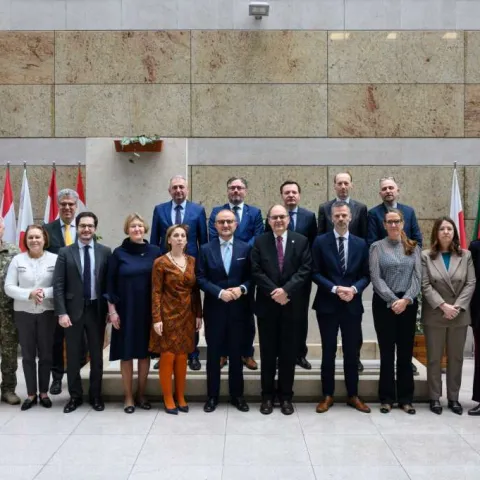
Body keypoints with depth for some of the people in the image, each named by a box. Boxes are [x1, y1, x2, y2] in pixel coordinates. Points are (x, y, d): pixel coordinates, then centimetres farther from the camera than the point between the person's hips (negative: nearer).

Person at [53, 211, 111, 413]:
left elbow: (109, 282, 3)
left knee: (97, 355, 10)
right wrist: (61, 313, -11)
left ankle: (96, 395, 24)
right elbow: (58, 285, -4)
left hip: (96, 309, 1)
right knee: (73, 356, 9)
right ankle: (75, 396, 24)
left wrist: (110, 309, -1)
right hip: (73, 310, 0)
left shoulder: (105, 251, 1)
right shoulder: (65, 252, -1)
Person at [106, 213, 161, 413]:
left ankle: (141, 394, 23)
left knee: (145, 352, 9)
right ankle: (128, 397, 17)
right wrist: (112, 310, -6)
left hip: (148, 310, 2)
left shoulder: (155, 251, 2)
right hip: (125, 310, -1)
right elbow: (110, 283, -1)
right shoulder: (118, 253, -2)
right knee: (126, 354, 5)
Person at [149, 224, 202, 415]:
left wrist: (198, 315, 6)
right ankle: (168, 399, 13)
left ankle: (181, 397, 21)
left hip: (187, 315, 4)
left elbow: (196, 290, 9)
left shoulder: (192, 261, 6)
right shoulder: (160, 262, -6)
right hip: (168, 315, -4)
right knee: (167, 357, 0)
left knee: (182, 357, 9)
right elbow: (156, 292, -8)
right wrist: (156, 318, -13)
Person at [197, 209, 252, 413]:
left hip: (238, 308, 1)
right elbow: (200, 278, -4)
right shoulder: (206, 249, 2)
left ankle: (237, 395, 23)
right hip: (214, 309, 0)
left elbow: (251, 276, 3)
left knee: (236, 353, 10)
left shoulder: (245, 248, 4)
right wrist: (220, 292, -16)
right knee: (213, 354, 8)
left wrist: (242, 289, -16)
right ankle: (212, 396, 21)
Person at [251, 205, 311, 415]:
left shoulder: (301, 241, 3)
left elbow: (305, 270, -5)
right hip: (266, 305, 0)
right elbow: (256, 272, -4)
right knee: (268, 352, 7)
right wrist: (274, 292, -14)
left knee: (288, 352, 7)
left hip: (291, 304, 0)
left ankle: (285, 396, 19)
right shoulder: (259, 242, 3)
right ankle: (267, 396, 18)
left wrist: (286, 290, -17)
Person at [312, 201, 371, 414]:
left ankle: (353, 395, 23)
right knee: (328, 352, 7)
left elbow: (366, 275, 6)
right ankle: (328, 395, 19)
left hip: (352, 305, 2)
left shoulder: (361, 243, 6)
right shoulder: (320, 242, -1)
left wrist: (354, 289, -13)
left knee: (352, 352, 10)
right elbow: (316, 273, -4)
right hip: (327, 305, -2)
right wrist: (335, 289, -16)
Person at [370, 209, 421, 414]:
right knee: (387, 352, 4)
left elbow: (417, 276, 0)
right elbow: (376, 278, -6)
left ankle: (405, 398, 17)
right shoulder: (377, 247, 2)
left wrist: (406, 299, -13)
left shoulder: (413, 247, 8)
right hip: (384, 303, -2)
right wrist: (393, 300, -15)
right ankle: (387, 398, 13)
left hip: (409, 303, 2)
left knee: (406, 351, 7)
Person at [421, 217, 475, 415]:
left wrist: (457, 306, -12)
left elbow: (470, 284, 0)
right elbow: (425, 286, -6)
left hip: (459, 315, 2)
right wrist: (443, 306, -16)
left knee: (456, 358, 9)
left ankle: (453, 398, 20)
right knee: (434, 358, 5)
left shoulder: (465, 255, 6)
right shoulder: (426, 256, 0)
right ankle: (434, 398, 15)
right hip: (434, 315, -2)